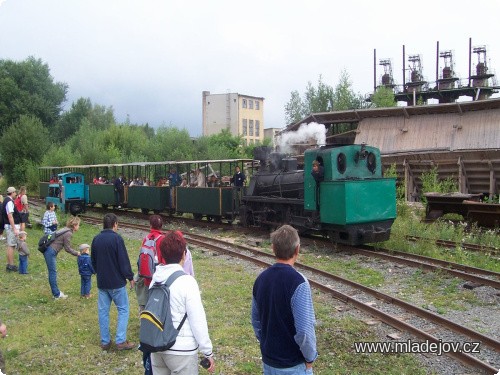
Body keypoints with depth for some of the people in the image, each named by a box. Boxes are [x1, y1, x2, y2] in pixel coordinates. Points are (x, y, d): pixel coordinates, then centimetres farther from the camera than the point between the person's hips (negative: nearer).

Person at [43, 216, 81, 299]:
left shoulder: (66, 230, 13)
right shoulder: (68, 233, -16)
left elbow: (67, 247, 18)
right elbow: (67, 248, -12)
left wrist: (76, 252, 13)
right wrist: (77, 253, -2)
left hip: (49, 251, 10)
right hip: (50, 252, -10)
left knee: (53, 272, 15)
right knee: (53, 272, -4)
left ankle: (56, 291, 24)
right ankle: (57, 294, 2)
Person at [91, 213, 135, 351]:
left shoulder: (96, 239, 4)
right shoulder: (116, 238, -15)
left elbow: (93, 261, 14)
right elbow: (124, 261, -15)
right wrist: (130, 277, -4)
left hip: (101, 282, 6)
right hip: (117, 282, -6)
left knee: (103, 311, 11)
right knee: (123, 310, 5)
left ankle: (105, 342, 17)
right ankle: (121, 341, 0)